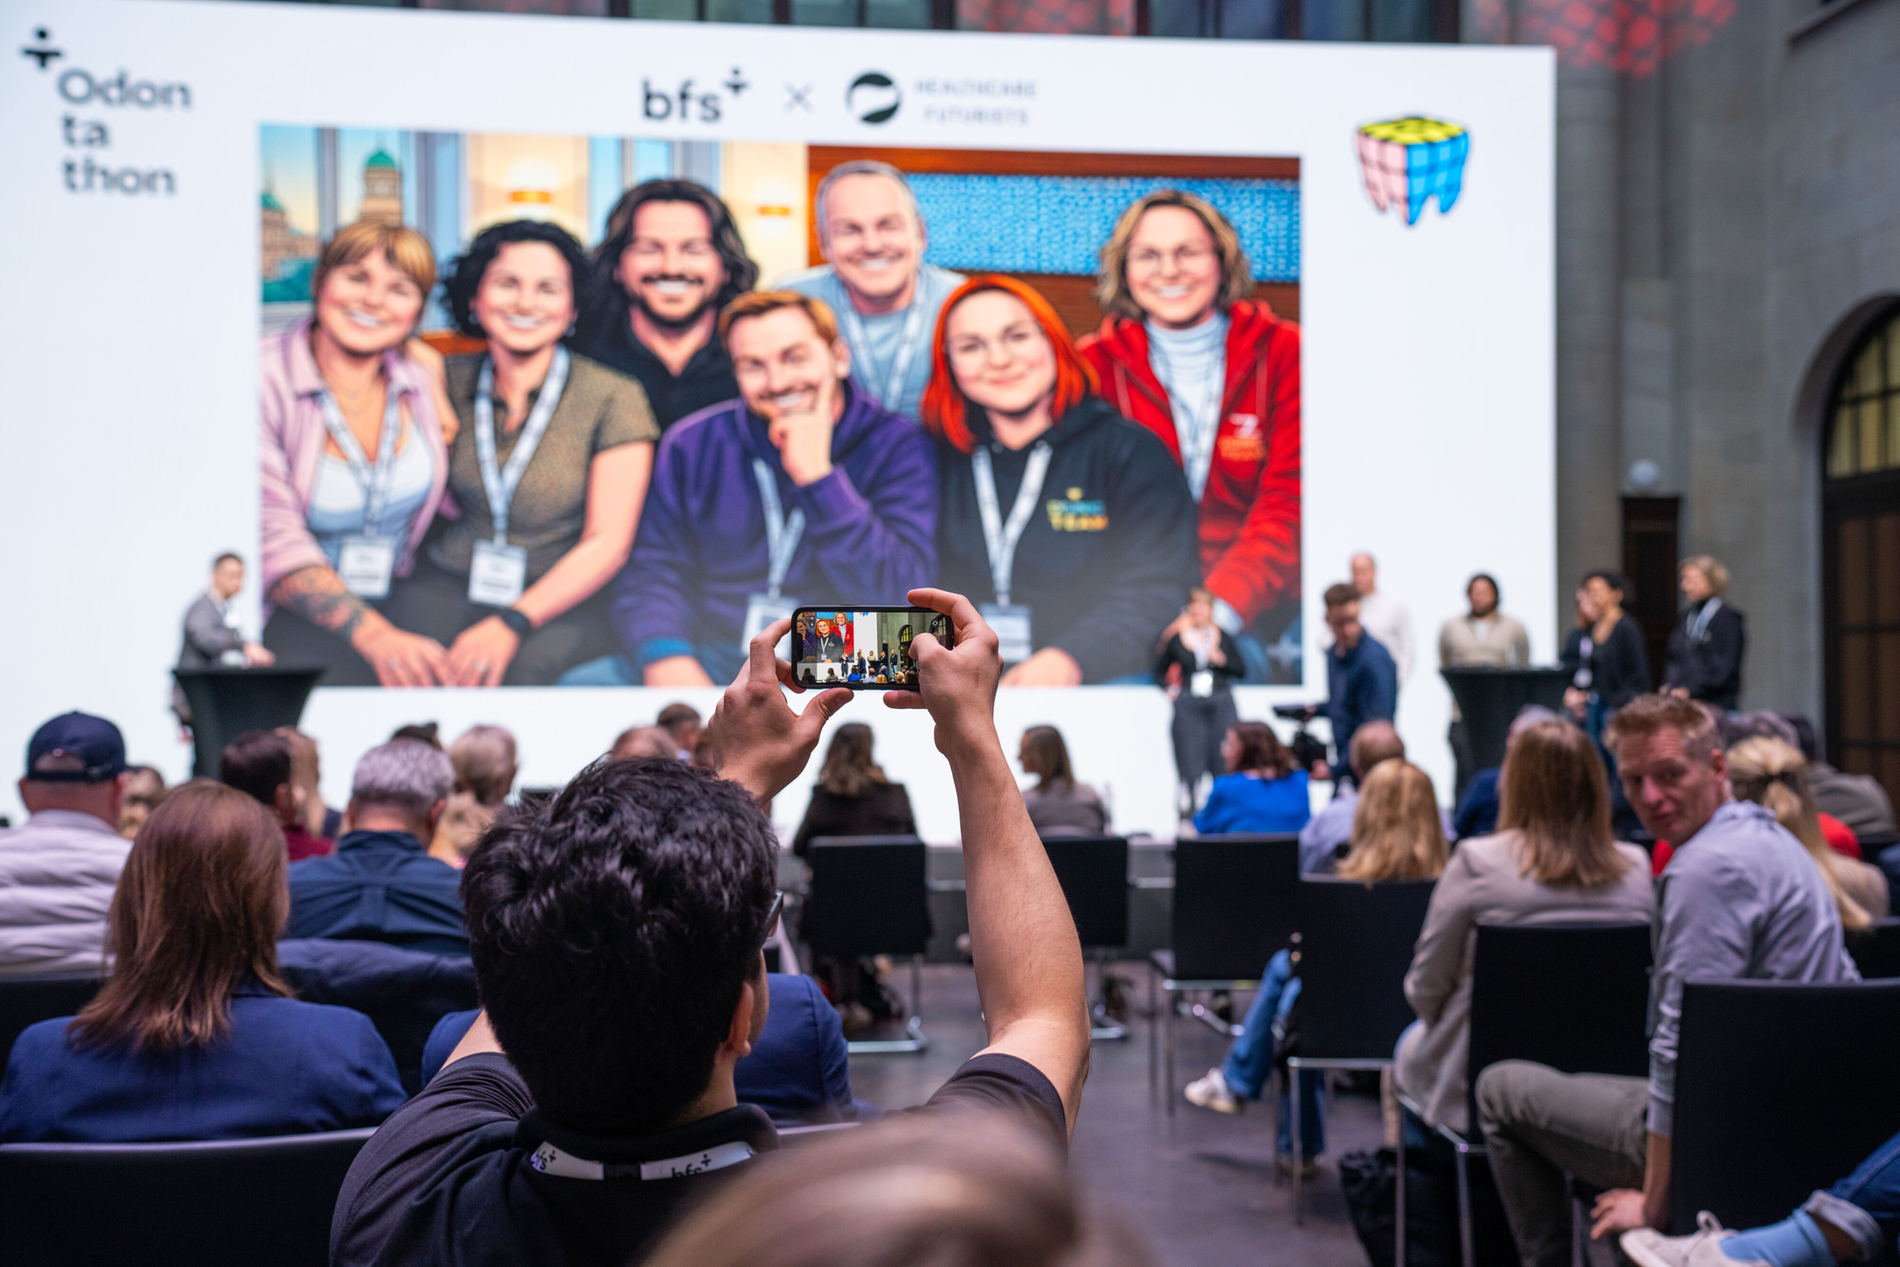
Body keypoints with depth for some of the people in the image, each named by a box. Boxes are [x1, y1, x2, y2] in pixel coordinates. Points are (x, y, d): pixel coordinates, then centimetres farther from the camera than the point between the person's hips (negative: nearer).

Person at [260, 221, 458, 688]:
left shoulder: (421, 376, 7)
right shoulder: (265, 381, -9)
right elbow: (275, 543, -20)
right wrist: (372, 633, -34)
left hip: (400, 605, 5)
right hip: (291, 615, -5)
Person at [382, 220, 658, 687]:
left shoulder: (614, 398, -4)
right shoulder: (449, 381, 7)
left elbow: (608, 542, -8)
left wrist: (512, 623, -19)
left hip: (563, 599, -2)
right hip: (447, 586, 2)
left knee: (527, 670, -33)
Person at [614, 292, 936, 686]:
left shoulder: (899, 447, -2)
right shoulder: (693, 444, 7)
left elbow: (900, 594, -13)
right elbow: (652, 573, 3)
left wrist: (817, 476, -16)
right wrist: (668, 662, -18)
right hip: (710, 661, 2)